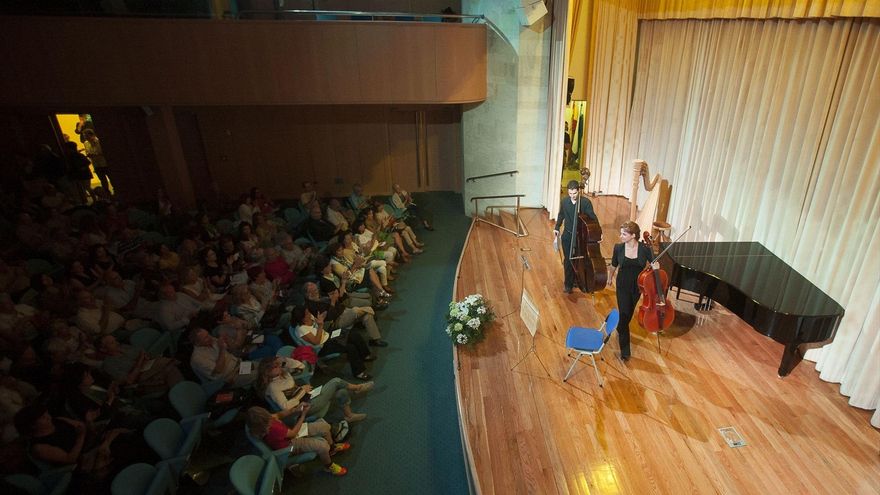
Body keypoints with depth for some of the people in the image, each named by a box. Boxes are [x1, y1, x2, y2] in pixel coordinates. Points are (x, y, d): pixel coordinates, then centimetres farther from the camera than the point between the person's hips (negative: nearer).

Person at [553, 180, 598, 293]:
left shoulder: (586, 202, -15)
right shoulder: (564, 201, -4)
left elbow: (593, 218, -14)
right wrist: (556, 228, 9)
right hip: (567, 235, 2)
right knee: (568, 260, 4)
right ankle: (568, 283, 18)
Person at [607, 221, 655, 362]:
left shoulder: (645, 249, -16)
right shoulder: (618, 248, -13)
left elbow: (652, 264, -1)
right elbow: (614, 265, 5)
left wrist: (655, 266, -23)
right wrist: (610, 278, 18)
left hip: (637, 286, 1)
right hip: (623, 286, -1)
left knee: (629, 313, 21)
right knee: (624, 315, -5)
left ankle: (620, 330, 52)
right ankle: (625, 350, 6)